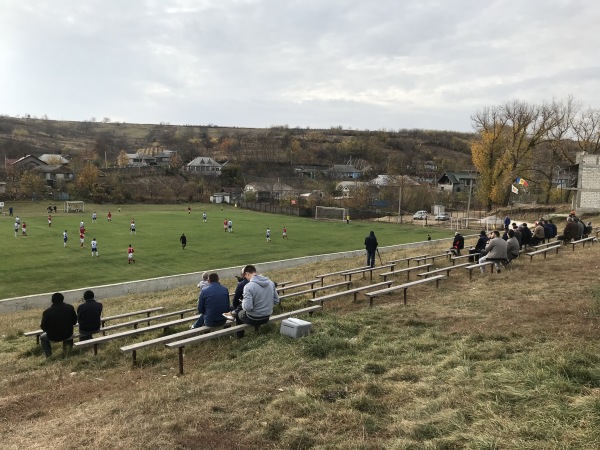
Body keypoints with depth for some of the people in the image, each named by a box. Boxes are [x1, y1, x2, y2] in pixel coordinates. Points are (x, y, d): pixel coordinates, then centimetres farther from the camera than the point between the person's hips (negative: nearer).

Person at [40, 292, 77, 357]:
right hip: (68, 335, 2)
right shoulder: (70, 308, -9)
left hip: (53, 337, -2)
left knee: (42, 337, 29)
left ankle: (49, 356, 23)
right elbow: (74, 321, 1)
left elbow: (43, 327, -7)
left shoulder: (47, 312, -17)